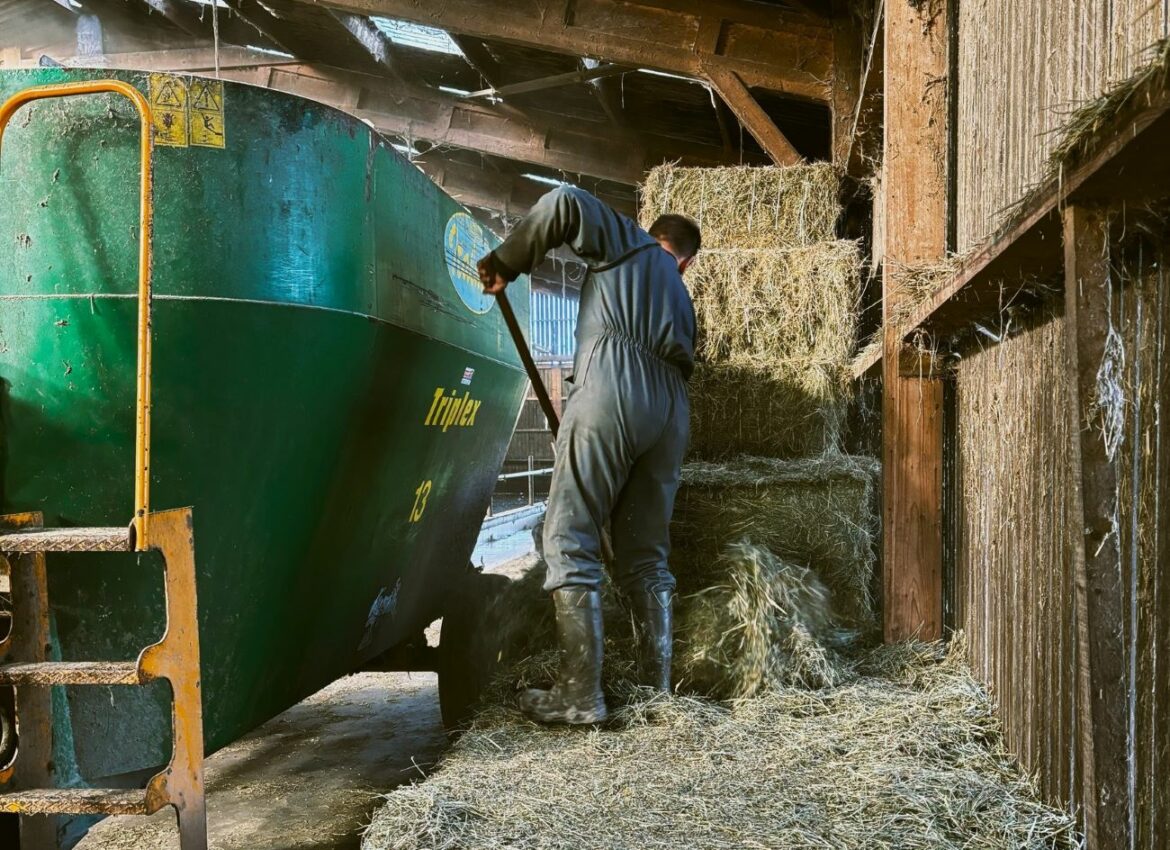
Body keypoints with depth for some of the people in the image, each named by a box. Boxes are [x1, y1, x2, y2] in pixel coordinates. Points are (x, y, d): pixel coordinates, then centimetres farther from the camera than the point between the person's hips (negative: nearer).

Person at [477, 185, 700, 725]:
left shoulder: (627, 243, 19)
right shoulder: (680, 296, 34)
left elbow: (565, 203, 2)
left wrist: (505, 263, 11)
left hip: (610, 391, -6)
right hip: (670, 411, 7)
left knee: (569, 543, -5)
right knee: (645, 556, 11)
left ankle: (579, 696, -8)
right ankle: (655, 690, 10)